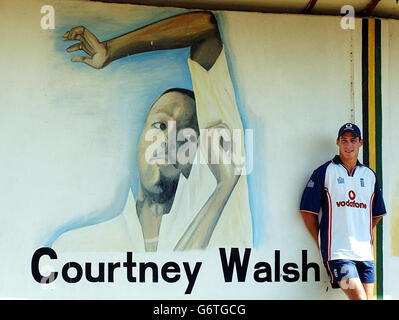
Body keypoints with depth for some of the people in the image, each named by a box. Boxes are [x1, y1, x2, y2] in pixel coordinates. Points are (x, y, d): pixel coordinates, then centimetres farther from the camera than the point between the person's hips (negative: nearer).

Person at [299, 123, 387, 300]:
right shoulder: (324, 172, 0)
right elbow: (307, 210, 0)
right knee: (359, 298, -16)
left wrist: (362, 236, 14)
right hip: (337, 252, -5)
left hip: (365, 252, 5)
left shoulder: (370, 175, 14)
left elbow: (377, 214, 23)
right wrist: (321, 242, 0)